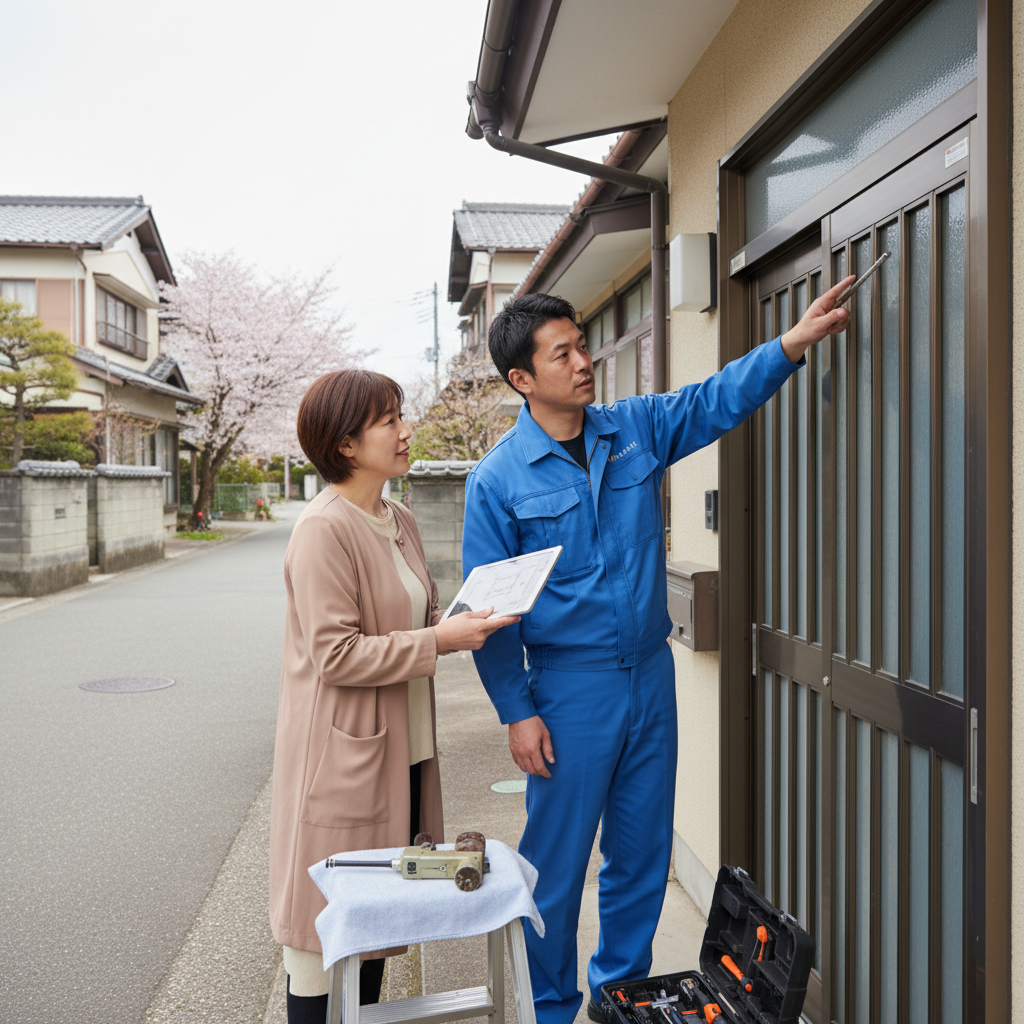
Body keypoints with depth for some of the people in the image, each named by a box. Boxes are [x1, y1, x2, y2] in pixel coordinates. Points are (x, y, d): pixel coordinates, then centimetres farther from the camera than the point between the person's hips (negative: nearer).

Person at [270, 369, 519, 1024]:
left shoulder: (399, 521, 9)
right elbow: (335, 654, -22)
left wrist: (466, 619, 0)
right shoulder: (324, 529, -18)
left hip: (401, 752, 8)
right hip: (342, 756, -8)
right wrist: (440, 640, -21)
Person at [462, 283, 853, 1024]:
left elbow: (719, 400, 2)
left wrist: (793, 343, -14)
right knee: (557, 862, 7)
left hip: (651, 676, 5)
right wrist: (517, 712, -10)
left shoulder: (636, 429, 3)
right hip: (570, 690, -4)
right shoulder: (498, 480, -9)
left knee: (643, 851, 16)